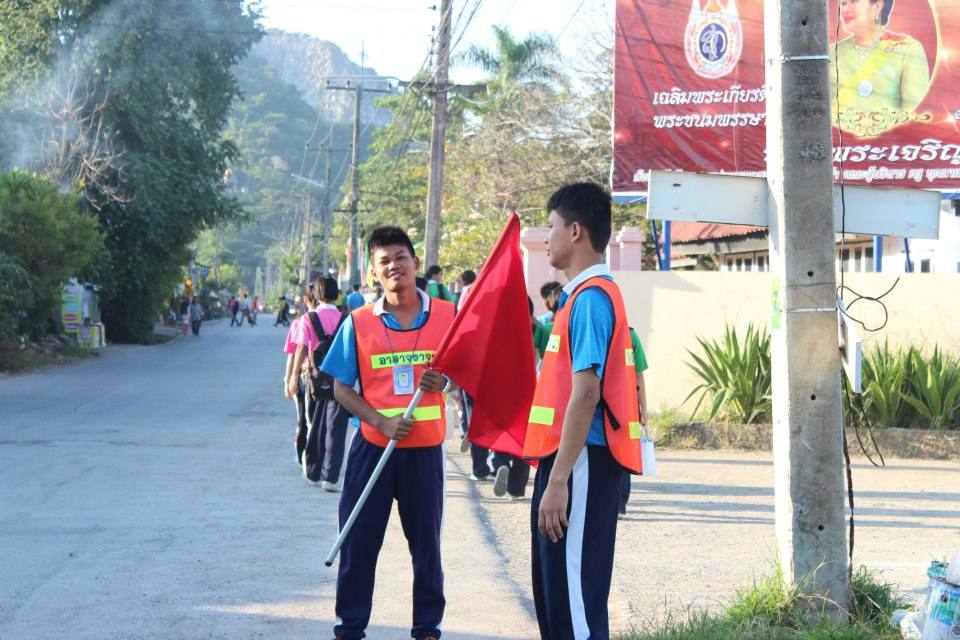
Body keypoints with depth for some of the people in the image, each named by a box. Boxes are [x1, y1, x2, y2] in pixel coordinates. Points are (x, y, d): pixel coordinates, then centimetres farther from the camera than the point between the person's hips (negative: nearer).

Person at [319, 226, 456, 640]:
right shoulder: (359, 322, -2)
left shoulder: (446, 316, -2)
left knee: (426, 540, 8)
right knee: (358, 540, 4)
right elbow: (342, 388, 0)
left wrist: (443, 383, -16)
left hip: (424, 447, 0)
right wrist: (382, 421, -15)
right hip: (372, 446, 0)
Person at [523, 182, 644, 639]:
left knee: (574, 598, -6)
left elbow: (586, 394, -20)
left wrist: (558, 480, -23)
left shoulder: (591, 297, -13)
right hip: (569, 460, 10)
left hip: (580, 464, -10)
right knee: (554, 595, 16)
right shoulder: (582, 294, 17)